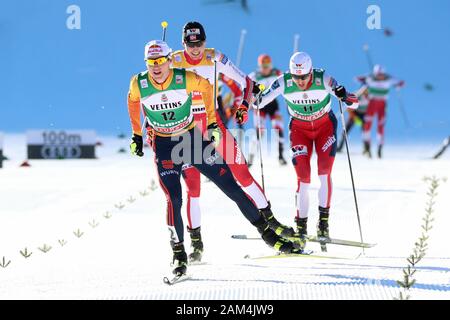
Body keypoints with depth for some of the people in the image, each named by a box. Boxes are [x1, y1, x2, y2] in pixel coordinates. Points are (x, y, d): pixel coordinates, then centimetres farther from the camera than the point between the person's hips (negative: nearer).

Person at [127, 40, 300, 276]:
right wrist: (136, 134, 13)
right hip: (164, 145, 0)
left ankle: (267, 232, 14)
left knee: (231, 187, 1)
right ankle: (178, 254, 0)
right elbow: (133, 100, 10)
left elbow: (206, 87, 3)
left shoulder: (185, 79, -19)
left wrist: (212, 122, 4)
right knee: (173, 200, -16)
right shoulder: (138, 84, -14)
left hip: (193, 138, 0)